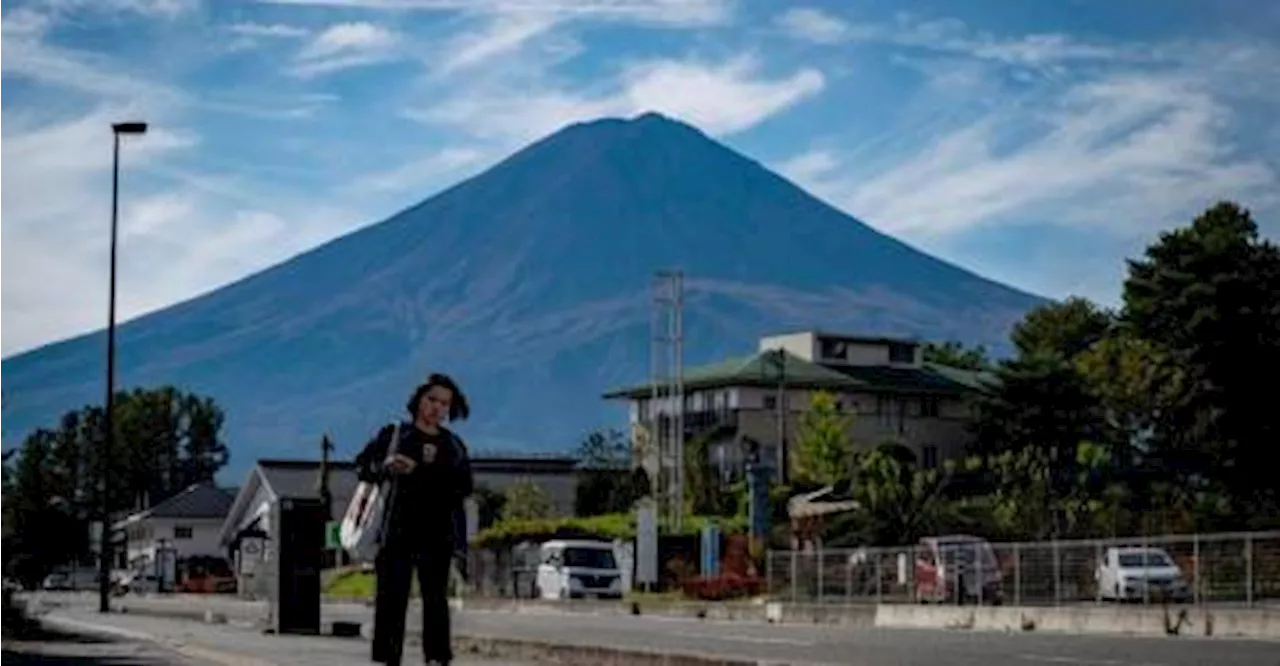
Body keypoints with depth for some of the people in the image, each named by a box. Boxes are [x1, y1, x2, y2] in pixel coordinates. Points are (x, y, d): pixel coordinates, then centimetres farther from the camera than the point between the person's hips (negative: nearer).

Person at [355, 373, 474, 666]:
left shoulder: (454, 445, 12)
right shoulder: (394, 434, 7)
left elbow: (465, 486, 1)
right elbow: (361, 465, 1)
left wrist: (419, 472, -12)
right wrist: (385, 468, -21)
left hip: (437, 534, 2)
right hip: (397, 529, -2)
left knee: (436, 598, 0)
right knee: (392, 596, -4)